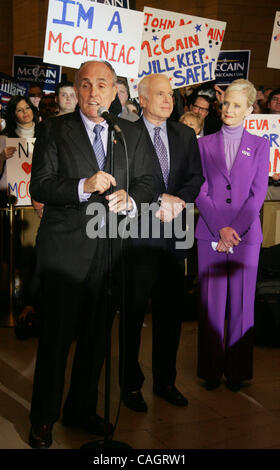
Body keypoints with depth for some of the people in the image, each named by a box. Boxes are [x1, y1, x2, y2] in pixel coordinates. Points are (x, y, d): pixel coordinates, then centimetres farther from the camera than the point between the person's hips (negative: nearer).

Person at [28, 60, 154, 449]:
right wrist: (84, 186, -24)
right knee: (56, 335, 5)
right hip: (65, 248, -3)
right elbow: (39, 186, -9)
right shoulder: (55, 130, -1)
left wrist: (130, 197, -12)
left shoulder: (133, 134, 9)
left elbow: (147, 180, 10)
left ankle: (82, 409, 33)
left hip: (111, 248, 4)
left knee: (96, 336, 14)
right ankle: (43, 418, 23)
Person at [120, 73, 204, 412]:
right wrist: (159, 199, -18)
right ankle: (131, 384, 20)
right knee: (133, 313, 6)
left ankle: (165, 381, 27)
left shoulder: (185, 135, 12)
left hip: (174, 235, 5)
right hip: (138, 235, -5)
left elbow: (196, 178, 8)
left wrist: (176, 201, -10)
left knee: (170, 312, 12)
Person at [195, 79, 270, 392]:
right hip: (210, 234, 1)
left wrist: (235, 229, -11)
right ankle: (211, 369, 15)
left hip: (245, 234, 0)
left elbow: (258, 192, -1)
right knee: (211, 302, 3)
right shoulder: (204, 144, 9)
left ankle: (237, 370, 17)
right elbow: (200, 191, 1)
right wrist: (220, 229, -10)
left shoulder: (260, 145, 7)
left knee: (241, 302, 4)